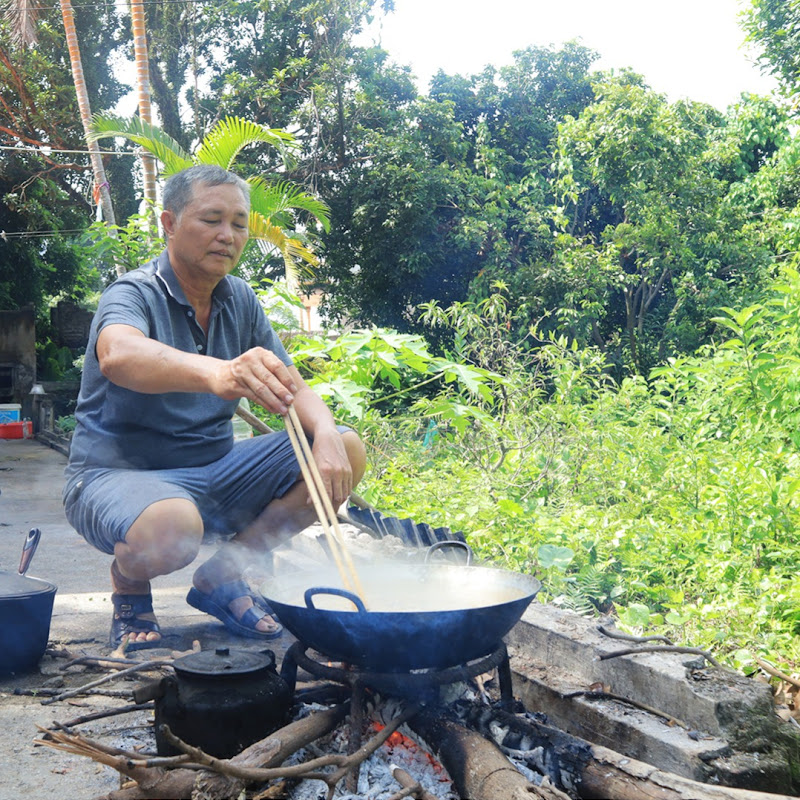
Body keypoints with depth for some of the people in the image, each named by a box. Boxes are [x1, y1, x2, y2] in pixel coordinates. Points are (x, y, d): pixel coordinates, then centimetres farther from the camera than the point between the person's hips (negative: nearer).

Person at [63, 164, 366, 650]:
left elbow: (293, 387, 4)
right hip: (118, 474, -6)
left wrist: (326, 435, -21)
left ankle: (222, 575, 0)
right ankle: (129, 583, -2)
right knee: (171, 529, -41)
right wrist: (216, 373, -59)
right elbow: (118, 356, -38)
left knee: (348, 451, -9)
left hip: (213, 471, 6)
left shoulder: (240, 301, 6)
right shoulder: (133, 294, -14)